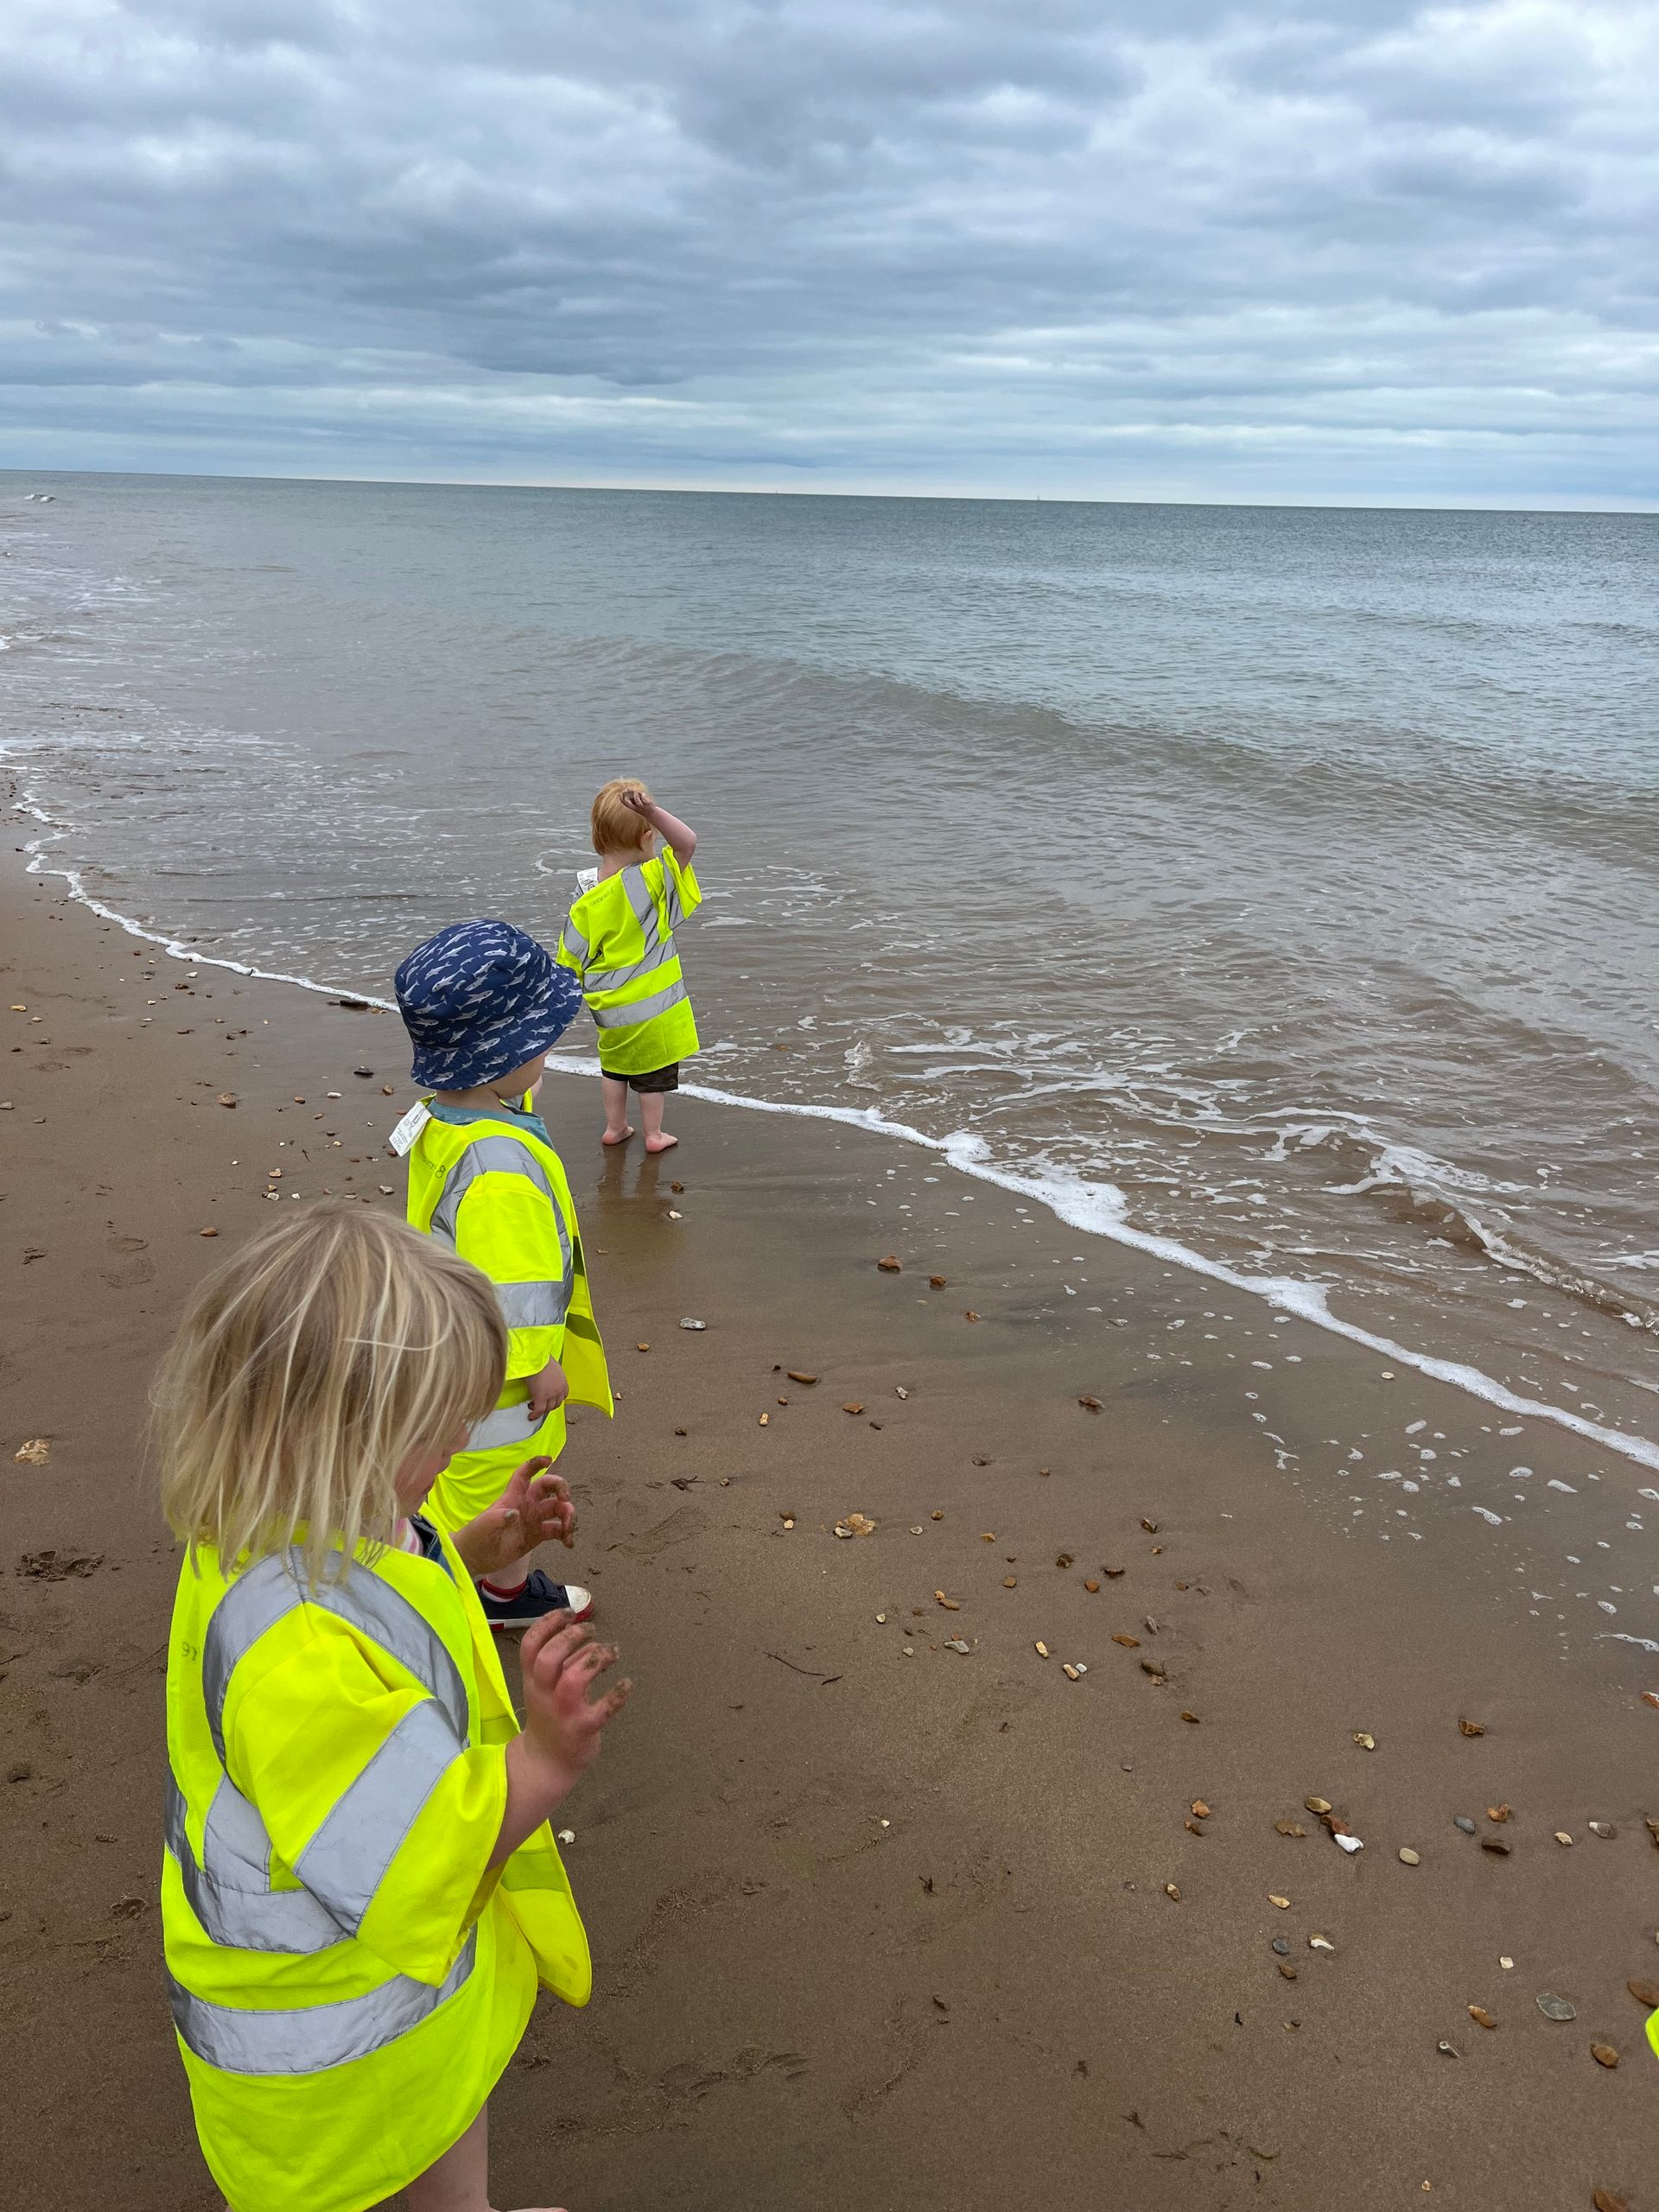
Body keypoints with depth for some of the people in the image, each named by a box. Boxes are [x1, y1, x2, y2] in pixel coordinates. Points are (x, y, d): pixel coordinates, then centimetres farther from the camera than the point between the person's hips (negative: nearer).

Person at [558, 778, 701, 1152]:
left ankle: (615, 1127, 36)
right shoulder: (649, 881, -22)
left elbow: (571, 958, -3)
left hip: (610, 1009, 4)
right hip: (652, 1006, -4)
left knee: (615, 1065, 26)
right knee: (653, 1071, 14)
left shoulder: (587, 899, -8)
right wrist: (651, 810, -39)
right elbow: (687, 842, -29)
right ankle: (653, 1134, 28)